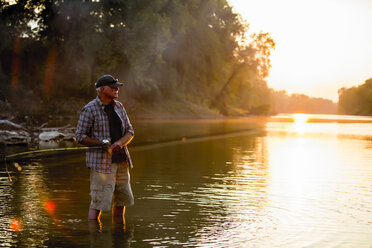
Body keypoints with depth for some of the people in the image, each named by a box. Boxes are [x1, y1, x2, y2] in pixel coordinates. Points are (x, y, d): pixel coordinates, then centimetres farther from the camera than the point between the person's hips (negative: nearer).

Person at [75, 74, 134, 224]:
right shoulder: (90, 110, -9)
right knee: (98, 202, -9)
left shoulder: (119, 107, 10)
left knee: (122, 200, 13)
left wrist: (119, 143, -12)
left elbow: (129, 132, 9)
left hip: (121, 161, 7)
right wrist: (102, 144, -20)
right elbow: (80, 137, -8)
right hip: (101, 162, -7)